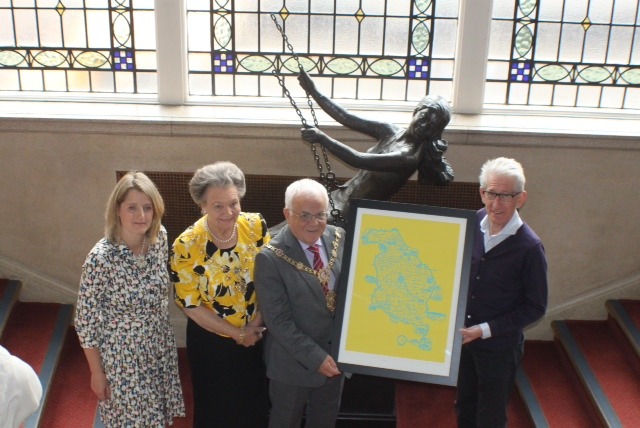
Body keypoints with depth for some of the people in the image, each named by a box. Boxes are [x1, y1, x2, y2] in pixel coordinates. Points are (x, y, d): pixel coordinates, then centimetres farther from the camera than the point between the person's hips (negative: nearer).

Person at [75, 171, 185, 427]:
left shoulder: (160, 237, -10)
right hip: (123, 357, -5)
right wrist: (97, 374, -10)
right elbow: (86, 321, -16)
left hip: (162, 350, 5)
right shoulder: (101, 258, -26)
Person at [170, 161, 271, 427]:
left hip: (257, 334, 3)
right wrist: (237, 334, -13)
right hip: (212, 340, -3)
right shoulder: (187, 245, -24)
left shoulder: (256, 226, -15)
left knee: (256, 402, 23)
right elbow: (190, 304, -16)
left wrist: (256, 324, -14)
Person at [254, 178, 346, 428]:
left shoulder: (339, 238, -7)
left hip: (337, 353, 5)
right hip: (294, 361, -4)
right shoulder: (271, 258, -22)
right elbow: (278, 320, -21)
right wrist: (316, 358, -21)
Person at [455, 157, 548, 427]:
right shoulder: (473, 224, -9)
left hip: (499, 346, -4)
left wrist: (485, 330, -18)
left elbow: (535, 308, -15)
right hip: (463, 336, 5)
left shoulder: (529, 247, -22)